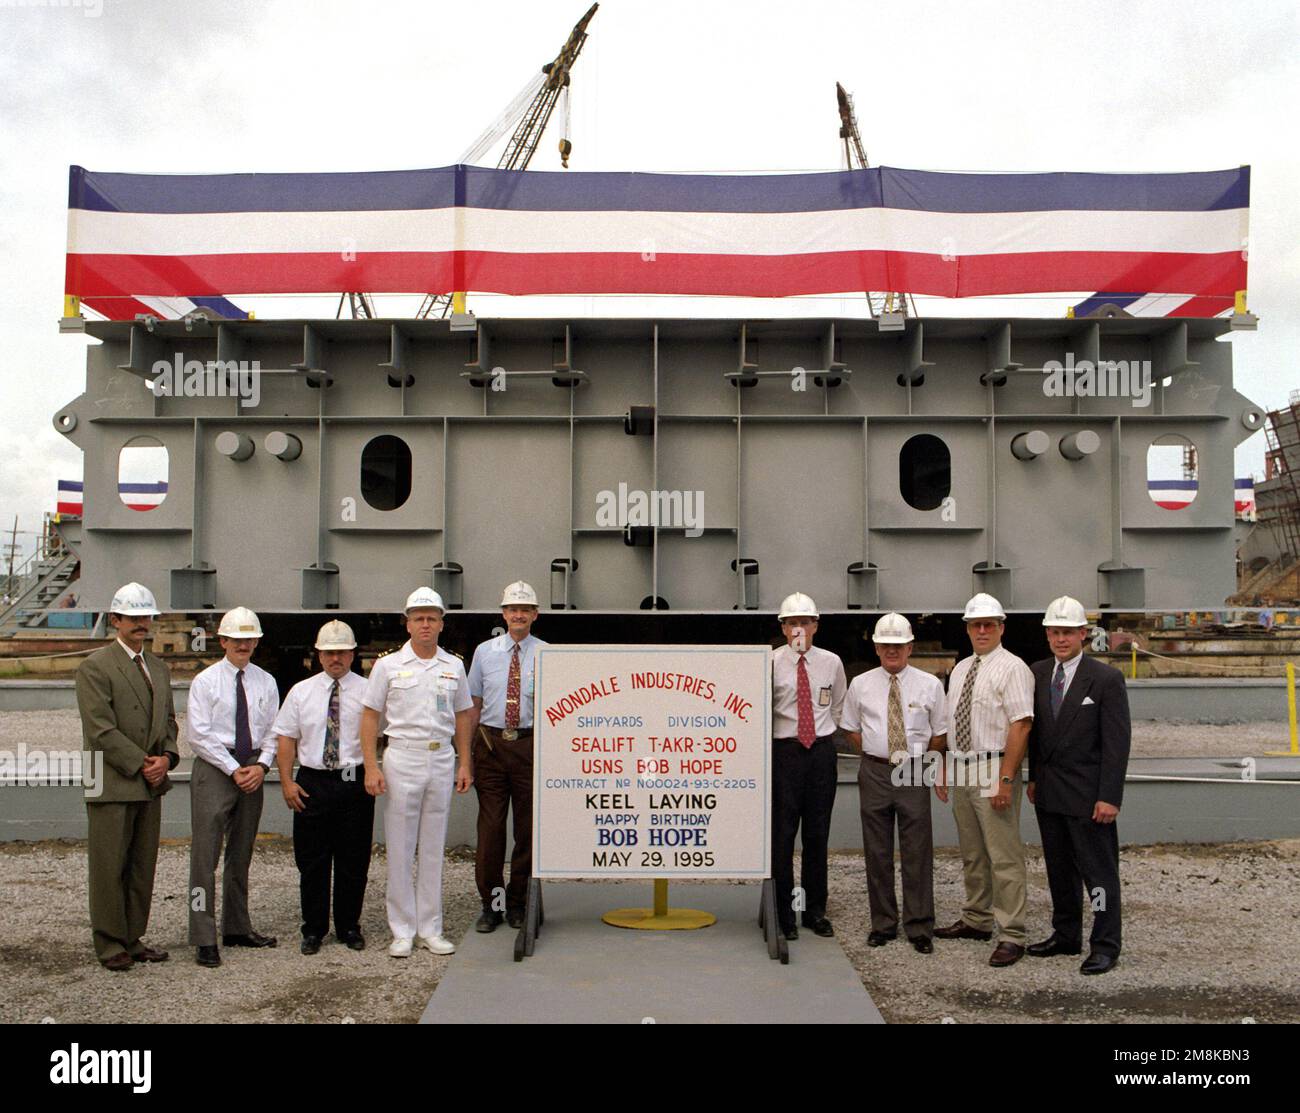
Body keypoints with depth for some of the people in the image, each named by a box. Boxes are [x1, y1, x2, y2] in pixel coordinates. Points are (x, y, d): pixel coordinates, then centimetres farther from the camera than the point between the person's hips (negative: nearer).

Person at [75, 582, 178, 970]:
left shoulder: (158, 668, 16)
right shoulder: (95, 667, -7)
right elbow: (101, 730, -14)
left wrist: (166, 758, -1)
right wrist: (141, 765, -13)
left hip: (150, 785, 7)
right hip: (112, 786, -7)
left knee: (143, 867, 10)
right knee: (109, 868, 1)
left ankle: (133, 939, 19)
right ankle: (110, 944, 11)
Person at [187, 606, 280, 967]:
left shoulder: (265, 682, 7)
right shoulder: (205, 681, -4)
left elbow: (273, 730, 8)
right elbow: (199, 735, -8)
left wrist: (262, 765, -8)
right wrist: (234, 770, -12)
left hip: (252, 771, 4)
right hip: (214, 770, -4)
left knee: (241, 854, 14)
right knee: (205, 855, -6)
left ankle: (237, 928, 24)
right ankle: (204, 938, -2)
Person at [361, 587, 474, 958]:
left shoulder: (453, 666, 8)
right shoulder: (388, 665, 0)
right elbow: (370, 716, 0)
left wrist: (464, 763, 8)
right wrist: (371, 767, -8)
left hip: (442, 760, 3)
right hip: (402, 758, -3)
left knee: (434, 848, 9)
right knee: (400, 849, 2)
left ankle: (430, 929, 17)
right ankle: (402, 930, 11)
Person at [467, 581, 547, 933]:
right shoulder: (485, 652, 8)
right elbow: (474, 705, 10)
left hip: (530, 743, -1)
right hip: (491, 743, 1)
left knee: (528, 827, 6)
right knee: (490, 825, 2)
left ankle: (518, 903, 20)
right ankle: (491, 903, 16)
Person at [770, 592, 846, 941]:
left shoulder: (832, 662, 6)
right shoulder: (770, 662, -5)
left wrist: (823, 732, 13)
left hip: (822, 751, 3)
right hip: (784, 751, -3)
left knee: (817, 834, 10)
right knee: (782, 835, -2)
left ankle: (815, 911, 21)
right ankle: (783, 913, 10)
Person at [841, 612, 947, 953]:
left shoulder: (930, 685, 2)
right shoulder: (861, 685, 4)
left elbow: (940, 733, 9)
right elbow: (851, 728, 15)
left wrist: (919, 757, 5)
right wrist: (873, 753, 6)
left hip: (914, 773, -1)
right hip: (874, 772, 1)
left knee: (917, 854, 0)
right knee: (877, 853, 7)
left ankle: (920, 928, 10)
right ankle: (883, 924, 19)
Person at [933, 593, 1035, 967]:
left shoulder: (1012, 668, -10)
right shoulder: (960, 669, 14)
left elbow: (1020, 726, -17)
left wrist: (1005, 780, -22)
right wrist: (944, 771, 16)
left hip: (993, 772, -8)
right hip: (962, 771, 8)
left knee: (1004, 857, -5)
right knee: (971, 855, 18)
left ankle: (1011, 936, 2)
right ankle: (976, 921, 30)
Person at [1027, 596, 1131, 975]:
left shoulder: (1106, 679, -10)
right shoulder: (1037, 674, 7)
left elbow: (1117, 742, -11)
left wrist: (1109, 797, -15)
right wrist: (1034, 777, 11)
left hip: (1088, 795, -6)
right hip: (1049, 793, 6)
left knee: (1099, 872, 2)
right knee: (1059, 869, 16)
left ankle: (1105, 946, 12)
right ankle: (1065, 935, 28)